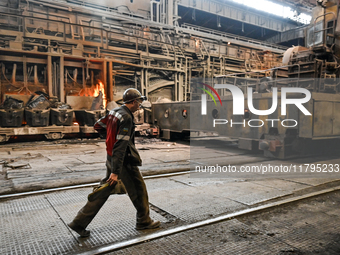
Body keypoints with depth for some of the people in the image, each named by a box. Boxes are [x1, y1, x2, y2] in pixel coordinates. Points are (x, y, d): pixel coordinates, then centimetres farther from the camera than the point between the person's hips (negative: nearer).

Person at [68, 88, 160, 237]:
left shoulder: (114, 112, 7)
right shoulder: (126, 118, -21)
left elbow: (98, 126, 20)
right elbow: (120, 146, -26)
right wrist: (115, 172, -27)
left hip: (111, 158, 9)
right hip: (124, 162, -9)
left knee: (103, 191, 14)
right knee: (139, 190, 9)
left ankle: (79, 222, 18)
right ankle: (144, 222, 26)